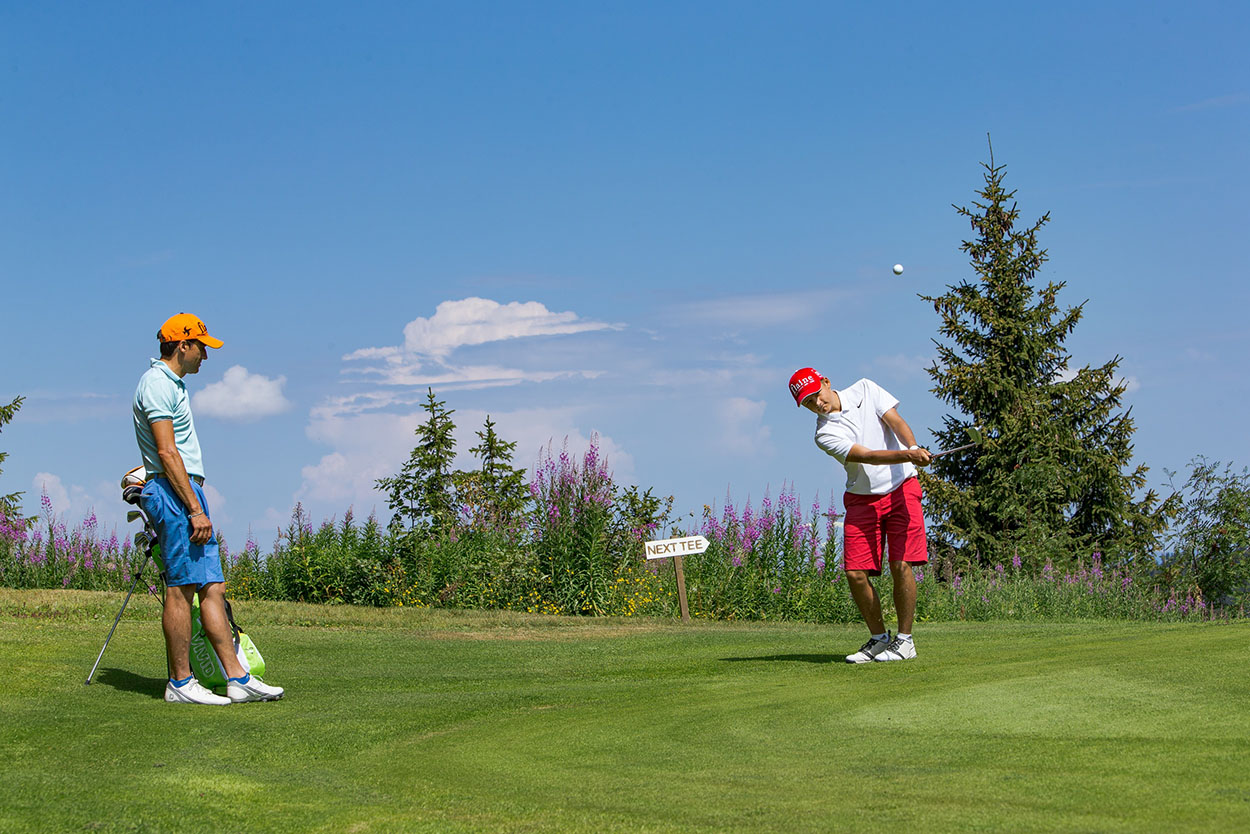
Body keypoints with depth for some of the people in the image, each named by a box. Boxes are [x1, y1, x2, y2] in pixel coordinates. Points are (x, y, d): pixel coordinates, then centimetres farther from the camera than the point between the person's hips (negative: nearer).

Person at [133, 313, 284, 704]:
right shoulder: (157, 385, -12)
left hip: (189, 492, 10)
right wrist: (195, 509, -22)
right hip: (174, 494, -10)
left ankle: (237, 677, 4)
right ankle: (180, 682, -3)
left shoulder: (172, 383, 21)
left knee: (213, 587, 5)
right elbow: (168, 454, -19)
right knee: (181, 589, -8)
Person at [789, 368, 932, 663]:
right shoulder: (826, 434, -7)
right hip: (862, 500, 1)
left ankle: (905, 639, 1)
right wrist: (907, 455, -35)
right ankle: (879, 638, 14)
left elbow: (896, 422, -9)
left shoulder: (865, 390, 2)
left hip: (901, 489, -1)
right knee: (856, 573, -6)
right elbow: (867, 456, -19)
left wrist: (914, 447, -30)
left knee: (901, 565, -12)